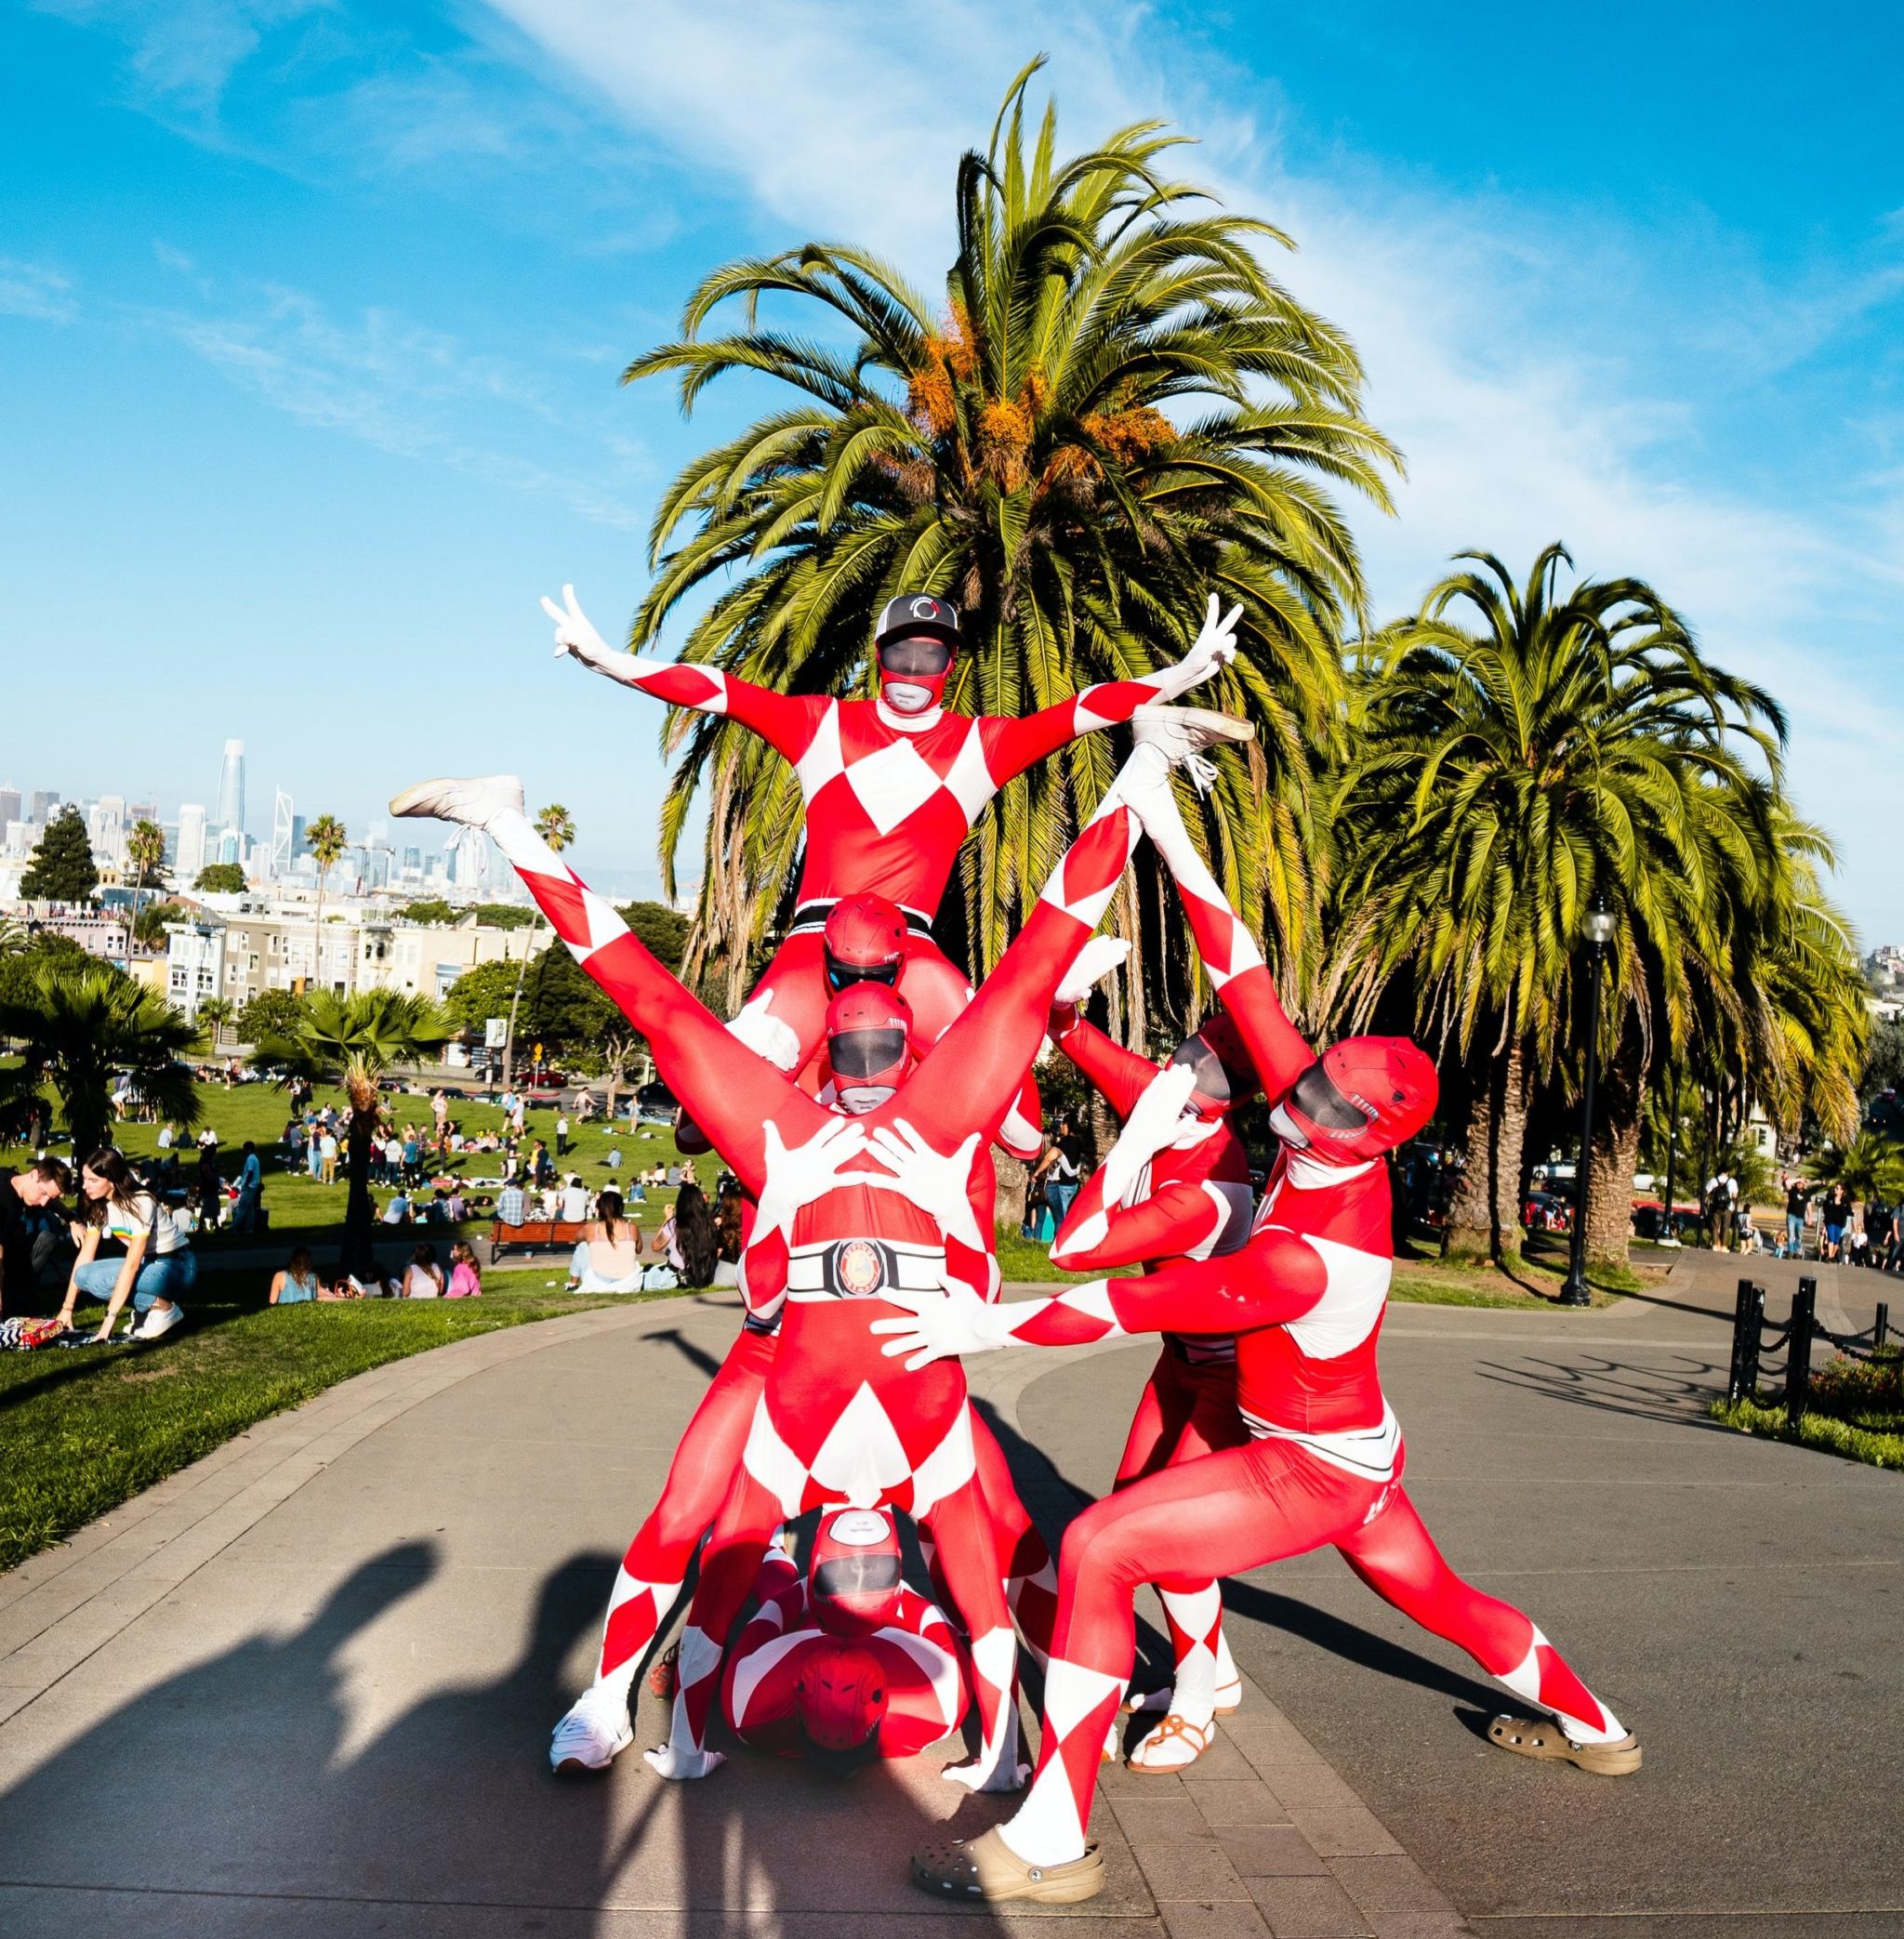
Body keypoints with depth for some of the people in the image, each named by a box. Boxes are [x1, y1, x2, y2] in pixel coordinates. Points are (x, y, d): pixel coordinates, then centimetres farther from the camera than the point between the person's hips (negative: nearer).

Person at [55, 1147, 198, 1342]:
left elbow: (132, 1265, -28)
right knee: (85, 1275, -13)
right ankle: (148, 1306, -1)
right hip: (147, 1263, 8)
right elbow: (85, 1257, 0)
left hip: (177, 1266, -8)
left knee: (98, 1279, -26)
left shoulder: (140, 1204, -25)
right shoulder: (99, 1207, -2)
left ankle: (163, 1308, -11)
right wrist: (67, 1307, -4)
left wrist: (110, 1316, -30)